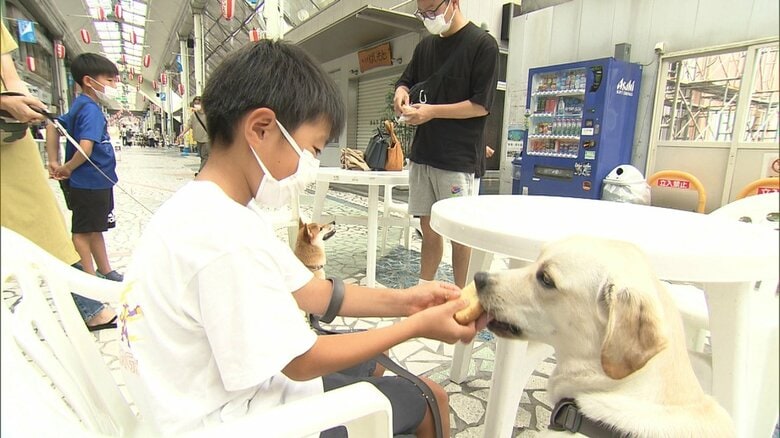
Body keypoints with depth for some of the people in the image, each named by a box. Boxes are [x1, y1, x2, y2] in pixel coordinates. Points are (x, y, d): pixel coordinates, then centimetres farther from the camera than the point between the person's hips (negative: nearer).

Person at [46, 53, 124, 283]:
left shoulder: (80, 106, 12)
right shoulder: (91, 109, -17)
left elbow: (52, 126, 19)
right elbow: (86, 148, -28)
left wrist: (54, 162, 14)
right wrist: (67, 168, -10)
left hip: (96, 182, 10)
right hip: (90, 183, -10)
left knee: (95, 229, 17)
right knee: (83, 232, 0)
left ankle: (105, 272, 31)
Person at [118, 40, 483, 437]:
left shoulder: (208, 208, -1)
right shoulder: (226, 238, -33)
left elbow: (307, 291, 0)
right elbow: (301, 362, -23)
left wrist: (400, 301, -8)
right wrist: (418, 325, -17)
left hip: (226, 389, 9)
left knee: (372, 360, 24)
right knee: (428, 400, 3)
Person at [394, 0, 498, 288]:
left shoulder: (482, 44, -4)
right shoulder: (426, 46, 15)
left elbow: (481, 105, -10)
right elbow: (406, 81, 24)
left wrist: (432, 111, -16)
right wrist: (401, 92, 0)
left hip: (458, 158, -6)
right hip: (422, 154, 6)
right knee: (428, 228, 12)